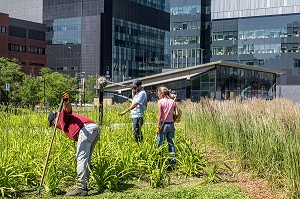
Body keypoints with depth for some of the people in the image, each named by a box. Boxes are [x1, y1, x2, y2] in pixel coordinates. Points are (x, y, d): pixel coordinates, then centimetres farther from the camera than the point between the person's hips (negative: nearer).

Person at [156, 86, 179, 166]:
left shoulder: (160, 102, -8)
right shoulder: (173, 101, 5)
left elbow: (159, 115, -12)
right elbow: (176, 114, 1)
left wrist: (158, 126, -10)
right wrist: (173, 120, 15)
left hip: (163, 124, -5)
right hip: (171, 125, 5)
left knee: (160, 143, 3)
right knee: (171, 143, 12)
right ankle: (173, 160, 13)